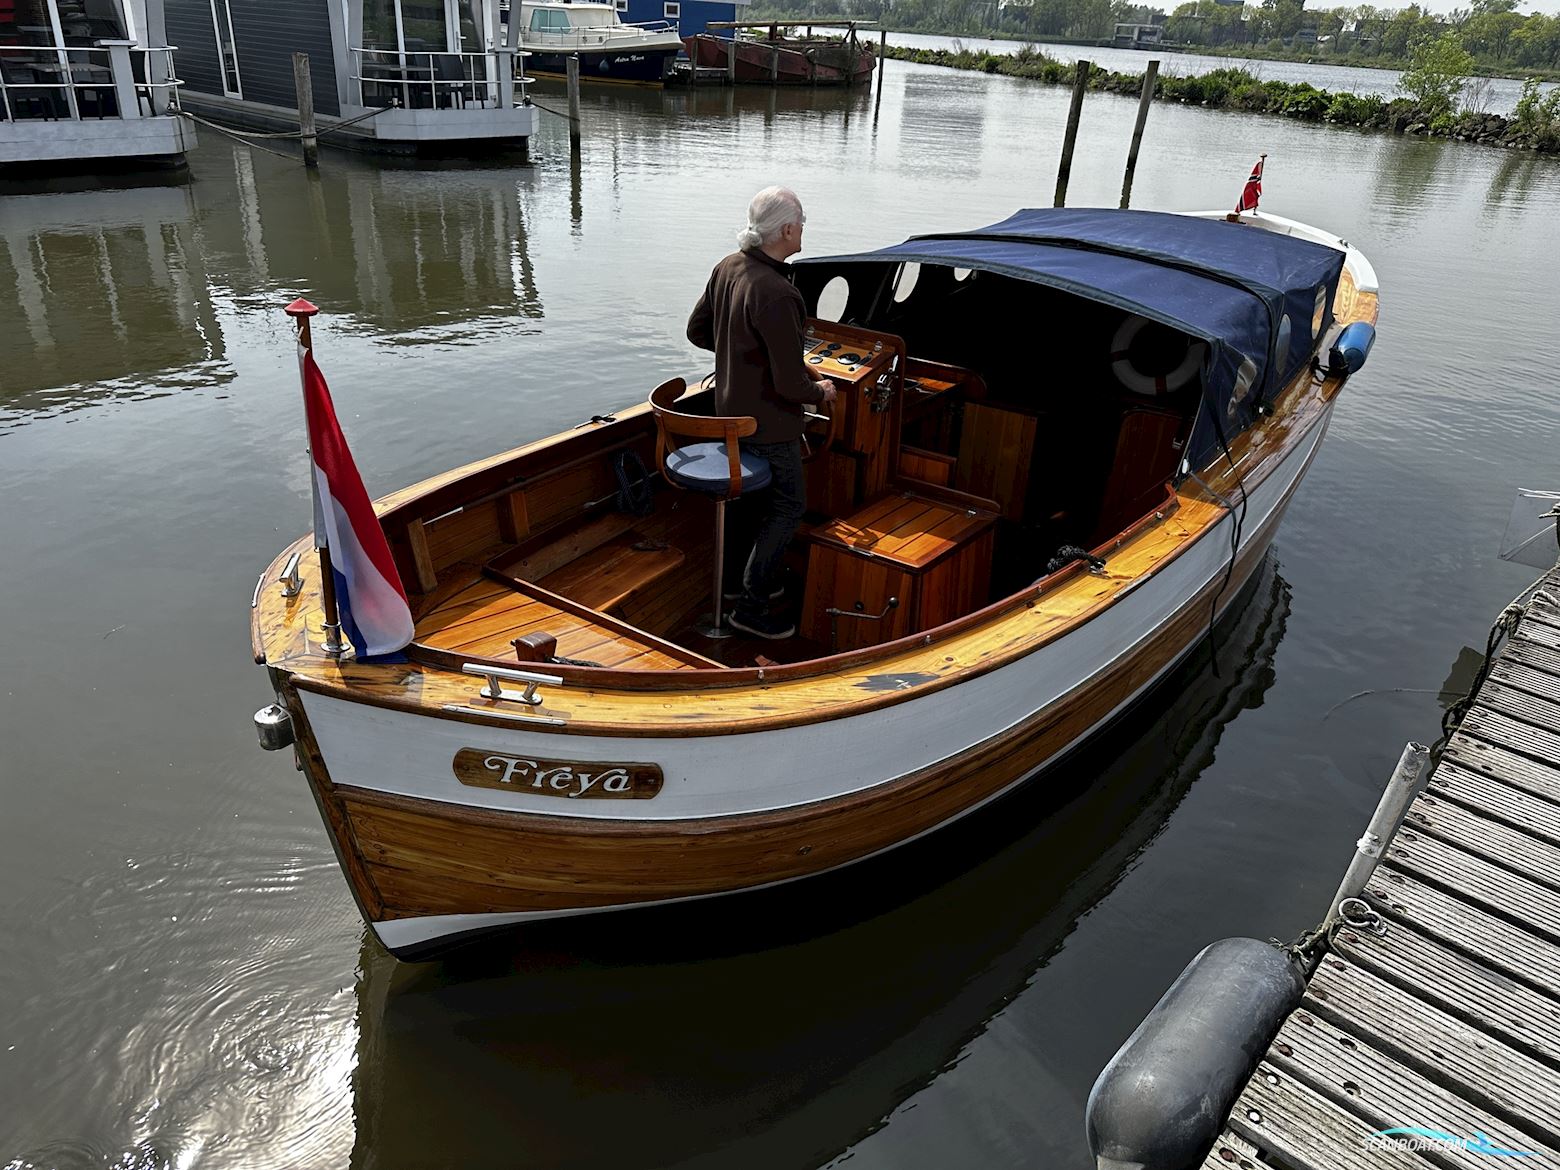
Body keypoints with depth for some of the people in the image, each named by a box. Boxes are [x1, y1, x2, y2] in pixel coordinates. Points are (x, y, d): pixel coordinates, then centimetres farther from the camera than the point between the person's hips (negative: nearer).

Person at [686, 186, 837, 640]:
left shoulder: (727, 267, -2)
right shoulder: (775, 295, -31)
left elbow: (697, 330, 10)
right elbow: (789, 384, -28)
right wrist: (819, 391, -7)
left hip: (732, 409, 9)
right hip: (767, 421, -9)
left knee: (766, 496, 25)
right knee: (789, 505, 6)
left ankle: (762, 578, 39)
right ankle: (750, 606, 10)